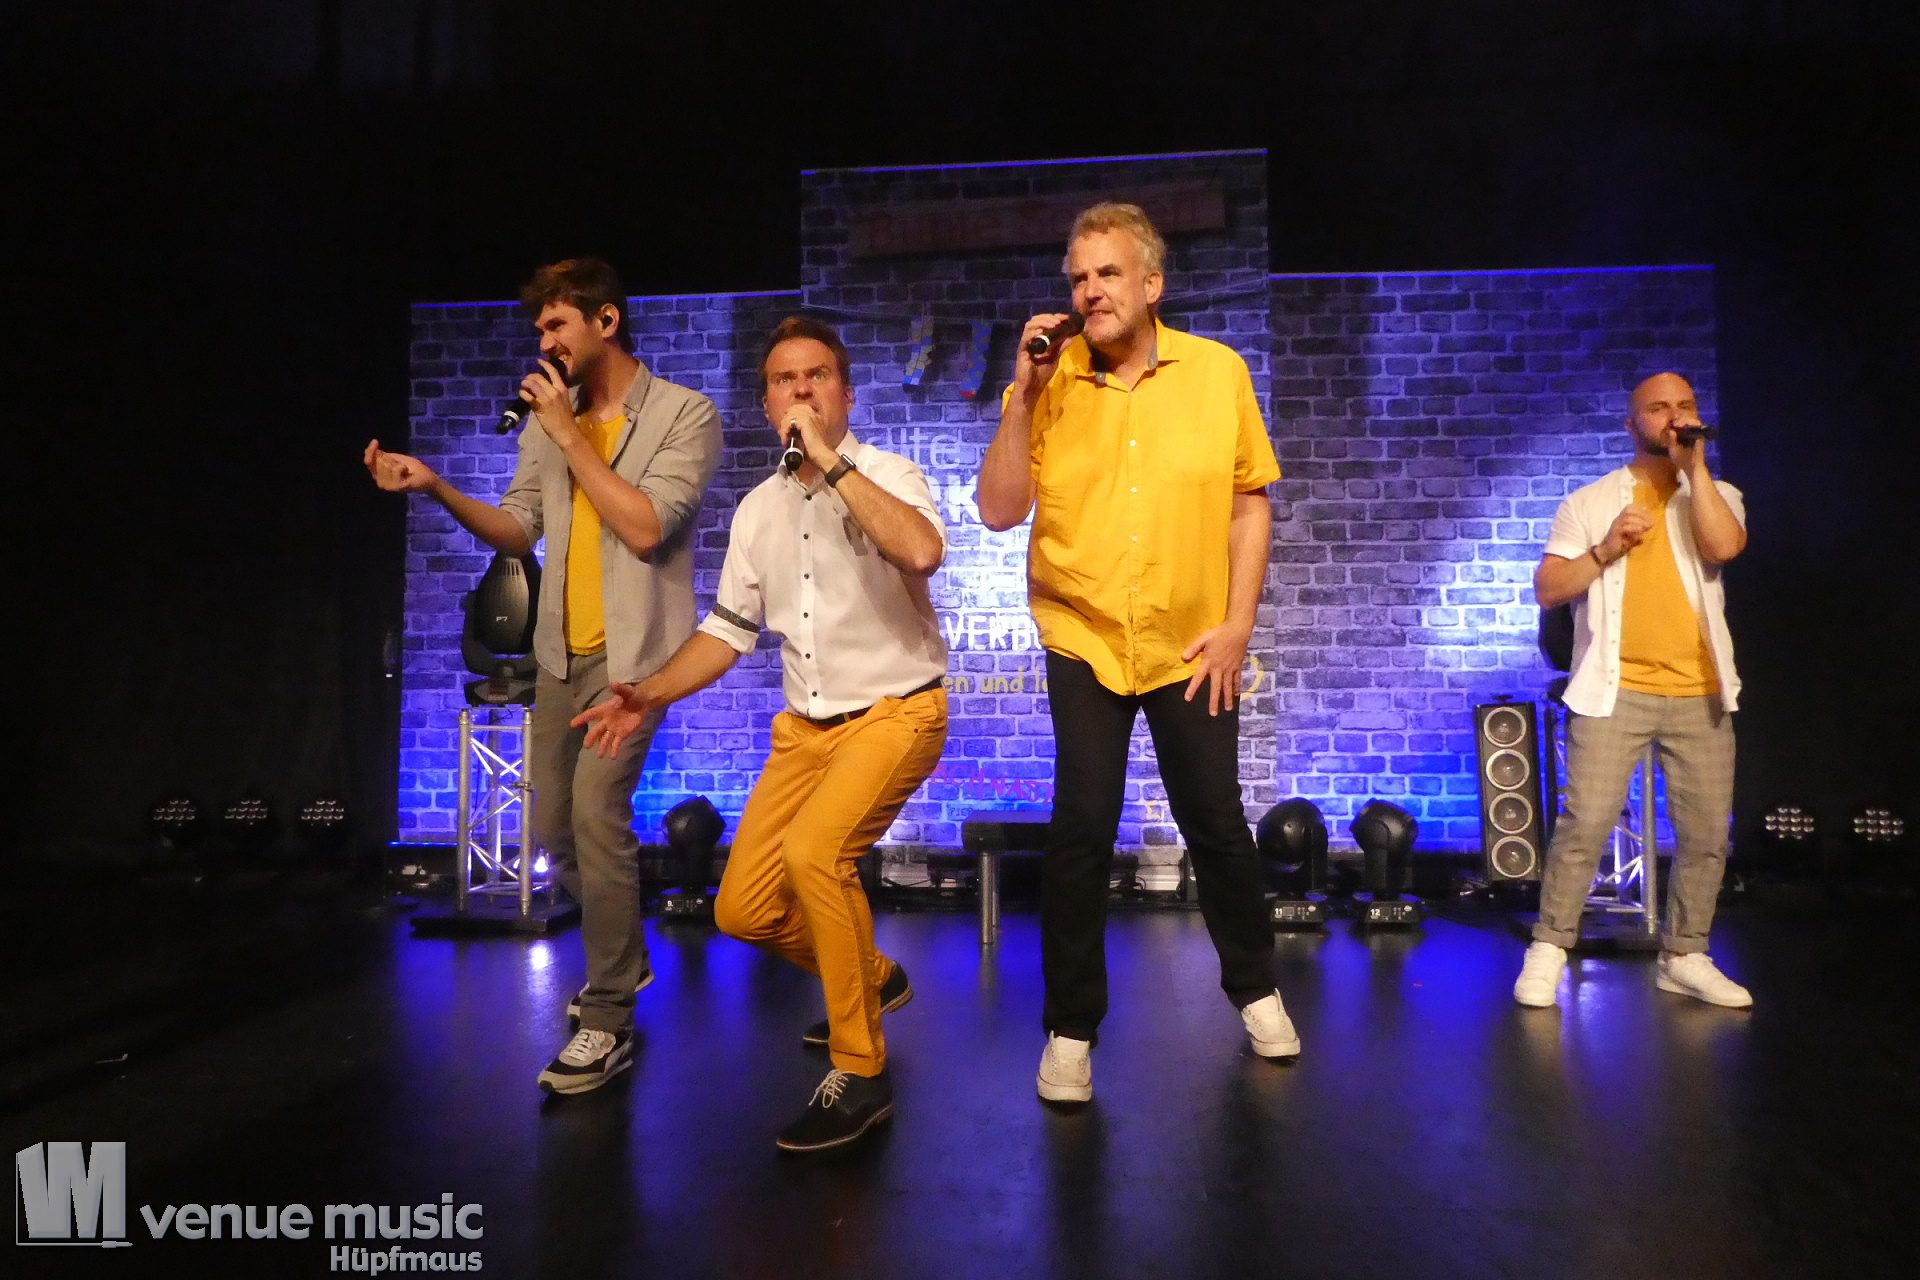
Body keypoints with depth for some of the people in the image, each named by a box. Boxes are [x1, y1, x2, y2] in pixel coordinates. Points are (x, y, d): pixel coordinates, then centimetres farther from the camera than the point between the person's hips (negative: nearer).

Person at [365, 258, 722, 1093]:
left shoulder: (685, 414, -8)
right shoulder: (548, 419, 10)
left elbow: (646, 528, -19)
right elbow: (517, 532, 10)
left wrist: (571, 437, -14)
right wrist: (436, 488, -5)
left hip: (634, 653, -7)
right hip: (563, 653, 7)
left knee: (596, 808, -21)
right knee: (555, 828, 12)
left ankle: (608, 1023, -8)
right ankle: (622, 956, 37)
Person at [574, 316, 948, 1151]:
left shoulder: (888, 476, -9)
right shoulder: (759, 507, 8)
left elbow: (922, 551, -33)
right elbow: (730, 627, 13)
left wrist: (832, 462, -27)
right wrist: (648, 697, 0)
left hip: (895, 713, -6)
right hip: (806, 728, 6)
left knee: (813, 851, -30)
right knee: (743, 909, 3)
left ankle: (859, 1074, -11)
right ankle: (872, 977, 33)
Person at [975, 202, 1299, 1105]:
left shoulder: (1218, 371, 0)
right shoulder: (1047, 381, -1)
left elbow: (1250, 499, 3)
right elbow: (999, 511, -7)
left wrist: (1237, 622, -3)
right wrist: (1023, 392, -15)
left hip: (1192, 646, 1)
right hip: (1081, 638, 0)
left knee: (1215, 820, 10)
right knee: (1082, 826, -3)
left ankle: (1254, 988, 34)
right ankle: (1070, 1029, 14)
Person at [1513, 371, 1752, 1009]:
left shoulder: (1717, 495, 12)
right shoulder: (1588, 502, 8)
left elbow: (1723, 547, -11)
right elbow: (1547, 589, 2)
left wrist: (1694, 463, -7)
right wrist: (1604, 551, -12)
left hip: (1699, 693, 3)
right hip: (1615, 689, -3)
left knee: (1707, 833, 6)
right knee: (1584, 824, -9)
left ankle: (1684, 956, 20)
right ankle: (1548, 949, 1)